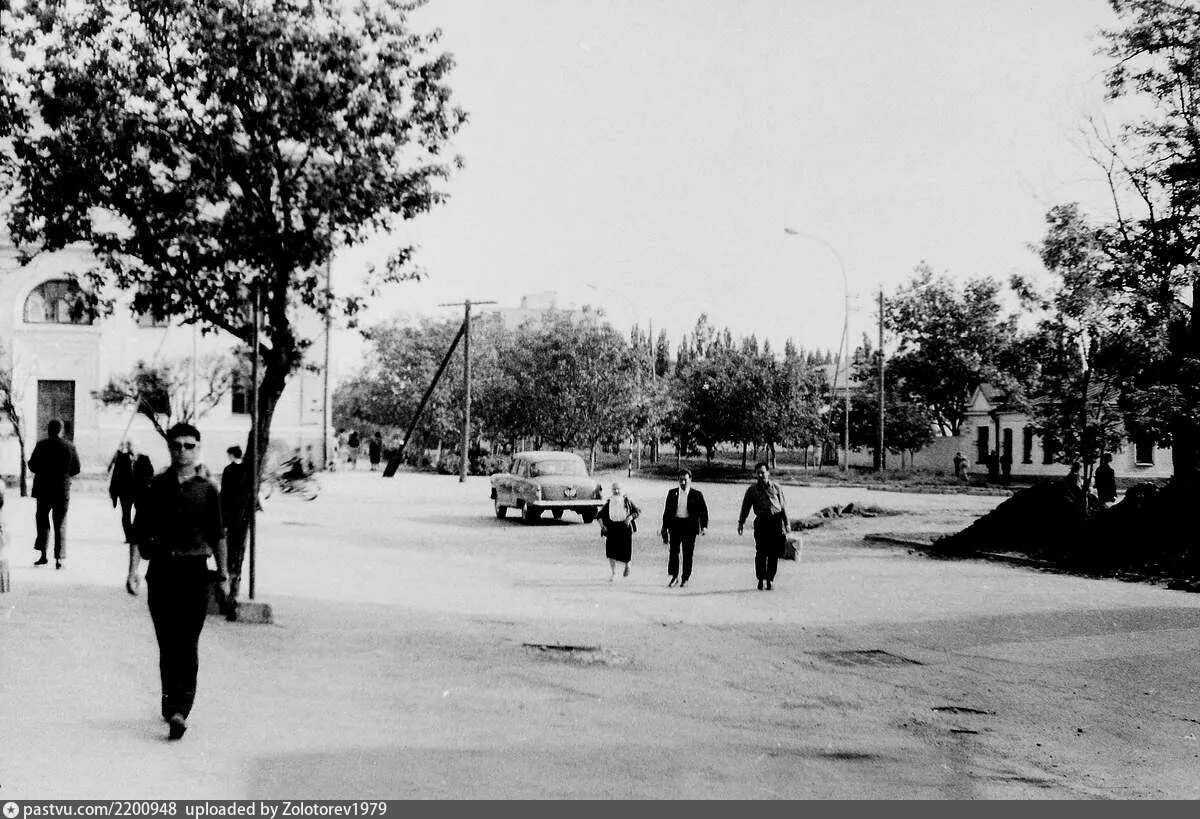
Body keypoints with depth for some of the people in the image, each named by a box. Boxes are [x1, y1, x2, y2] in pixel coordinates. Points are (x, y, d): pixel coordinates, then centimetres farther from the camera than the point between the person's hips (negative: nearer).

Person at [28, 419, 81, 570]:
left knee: (42, 520, 13)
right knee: (60, 524, 6)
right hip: (62, 489, 1)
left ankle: (43, 555, 6)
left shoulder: (41, 445, -6)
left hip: (44, 488, -1)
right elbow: (76, 469, 0)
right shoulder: (69, 447, -3)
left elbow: (32, 465, -3)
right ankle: (58, 558, 0)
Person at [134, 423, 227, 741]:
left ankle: (179, 710, -14)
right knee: (167, 643, 7)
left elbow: (217, 535, 9)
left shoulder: (207, 490, 4)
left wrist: (223, 574, 8)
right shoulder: (156, 486, 5)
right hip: (161, 571, 1)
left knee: (187, 644, -8)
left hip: (195, 571, -1)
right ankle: (172, 703, 20)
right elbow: (140, 529, 6)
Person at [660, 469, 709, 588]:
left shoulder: (697, 495, 2)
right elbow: (667, 511, 12)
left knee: (687, 554, 2)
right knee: (674, 551, -1)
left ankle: (685, 578, 12)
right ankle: (674, 576, 11)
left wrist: (703, 526, -9)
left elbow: (703, 511, 3)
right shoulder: (672, 493, 9)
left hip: (689, 526, -2)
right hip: (675, 524, 2)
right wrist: (665, 529, 10)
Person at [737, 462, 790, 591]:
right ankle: (760, 579, 5)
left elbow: (783, 505, 12)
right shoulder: (752, 489, 9)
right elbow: (745, 506, 12)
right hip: (761, 521, -1)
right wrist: (741, 522, 7)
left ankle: (770, 579, 11)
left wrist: (786, 524, 9)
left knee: (774, 553, 1)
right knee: (761, 552, -6)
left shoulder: (775, 487, 9)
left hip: (776, 521, 1)